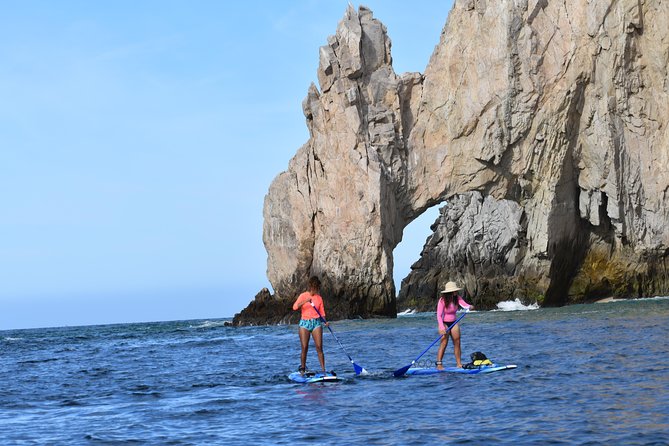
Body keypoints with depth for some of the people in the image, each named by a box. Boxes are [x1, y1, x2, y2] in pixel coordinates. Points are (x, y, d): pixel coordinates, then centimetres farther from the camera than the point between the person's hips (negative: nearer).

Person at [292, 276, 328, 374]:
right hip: (305, 323, -2)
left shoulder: (319, 298, 10)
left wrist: (324, 321, -7)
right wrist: (305, 301, -25)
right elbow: (295, 307, -12)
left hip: (316, 323, 2)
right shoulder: (303, 296, 2)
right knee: (304, 347, -4)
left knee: (319, 347, -6)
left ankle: (323, 369, -7)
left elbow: (322, 312, 11)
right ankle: (302, 368, 8)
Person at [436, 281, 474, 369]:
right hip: (444, 323, -6)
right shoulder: (442, 300, -19)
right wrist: (442, 327, -31)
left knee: (457, 343, 2)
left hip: (453, 323, 6)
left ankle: (459, 364, 6)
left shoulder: (457, 298, -3)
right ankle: (439, 364, -13)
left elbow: (465, 304, -17)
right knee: (444, 343, -14)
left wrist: (470, 307, -41)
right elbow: (439, 315, -21)